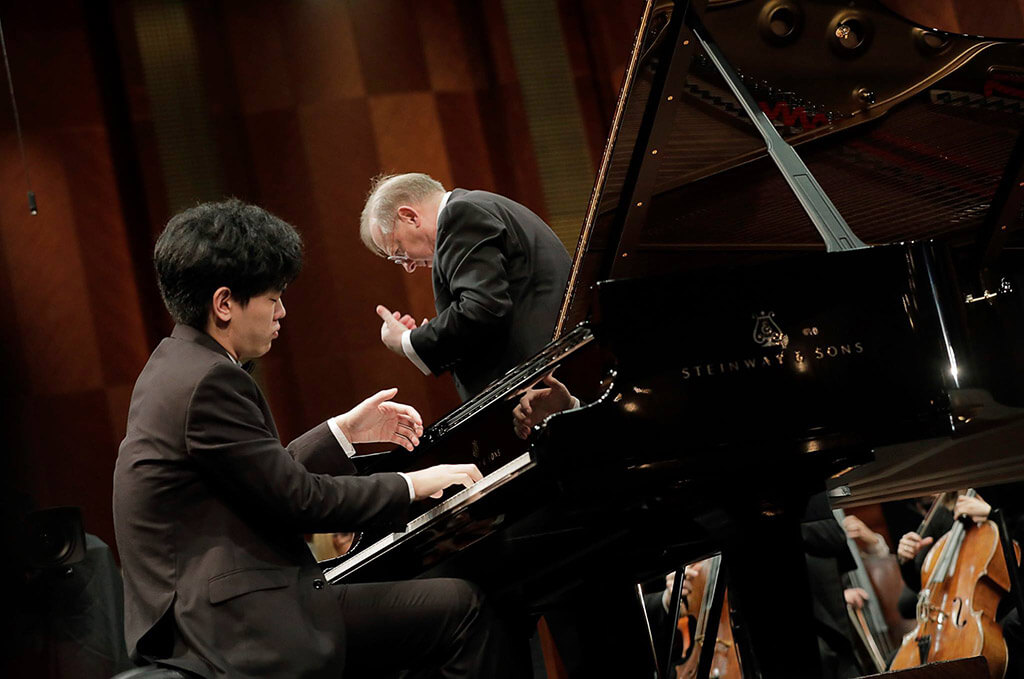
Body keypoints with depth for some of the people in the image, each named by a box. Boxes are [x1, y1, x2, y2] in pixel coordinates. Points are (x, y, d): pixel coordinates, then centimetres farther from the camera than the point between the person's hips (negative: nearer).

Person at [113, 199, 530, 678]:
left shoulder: (176, 366, 14)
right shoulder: (209, 382, -17)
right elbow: (298, 500, -16)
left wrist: (345, 431, 20)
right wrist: (413, 486, -4)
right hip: (237, 632, -11)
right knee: (458, 607, -10)